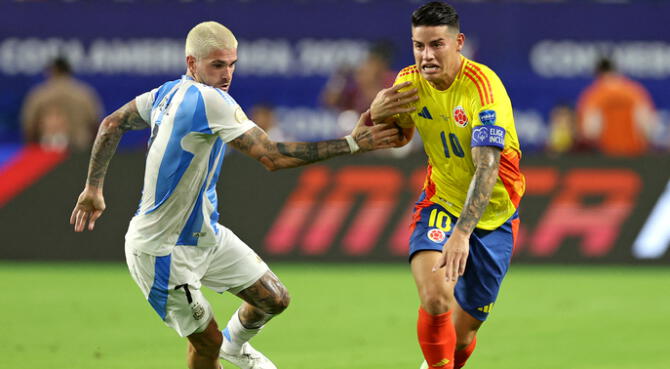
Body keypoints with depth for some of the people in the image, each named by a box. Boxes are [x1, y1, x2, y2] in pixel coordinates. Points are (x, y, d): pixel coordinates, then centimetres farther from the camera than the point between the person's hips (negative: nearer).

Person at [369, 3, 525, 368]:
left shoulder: (483, 87, -25)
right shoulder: (409, 82, -7)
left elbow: (488, 169, -33)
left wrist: (463, 232, -44)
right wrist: (376, 114, -13)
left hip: (490, 214, -2)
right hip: (440, 202, 2)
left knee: (462, 333, 4)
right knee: (434, 297, -27)